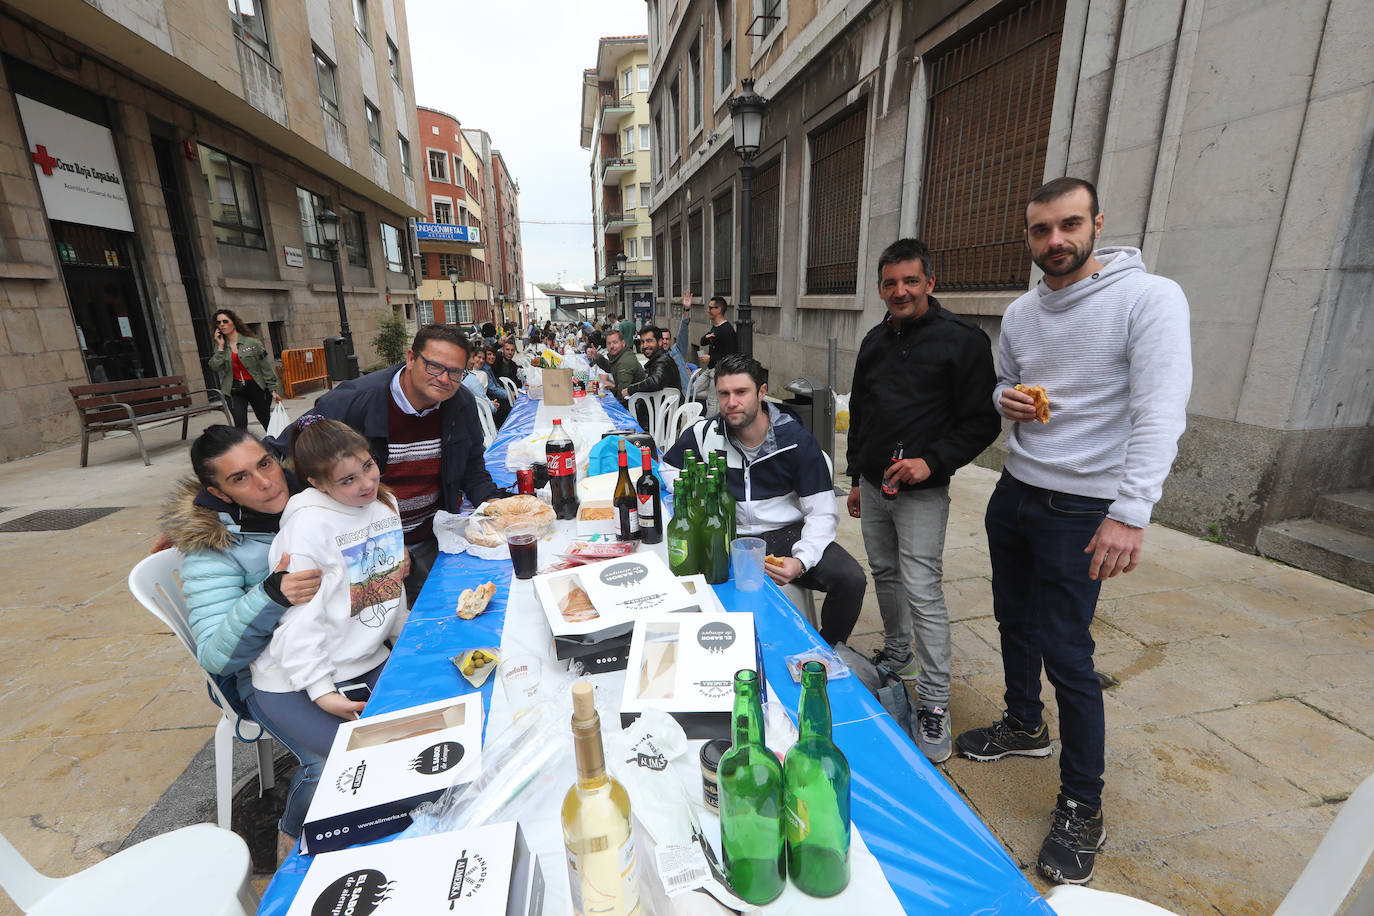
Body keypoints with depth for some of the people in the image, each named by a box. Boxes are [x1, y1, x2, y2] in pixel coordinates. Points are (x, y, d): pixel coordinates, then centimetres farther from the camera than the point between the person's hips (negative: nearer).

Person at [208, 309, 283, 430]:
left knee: (266, 420, 10)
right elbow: (214, 367, -7)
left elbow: (266, 367, -3)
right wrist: (221, 346, -9)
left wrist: (273, 389, -5)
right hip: (234, 390, 2)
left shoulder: (252, 342, -3)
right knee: (240, 425, -11)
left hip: (256, 387, -1)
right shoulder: (219, 346, 6)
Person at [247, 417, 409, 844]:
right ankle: (297, 834, 16)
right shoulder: (308, 524, -20)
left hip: (367, 660, 6)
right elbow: (299, 618, -20)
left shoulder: (384, 504, 3)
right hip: (295, 679, -6)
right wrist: (321, 692, -20)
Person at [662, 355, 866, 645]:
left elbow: (822, 513, -7)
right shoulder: (705, 433, -3)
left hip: (788, 533, 0)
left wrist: (801, 560, -25)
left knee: (851, 579, -24)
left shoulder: (796, 440, -8)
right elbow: (668, 466, 15)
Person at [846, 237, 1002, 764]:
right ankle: (897, 654, 40)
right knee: (884, 573, 18)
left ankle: (934, 705, 8)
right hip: (872, 487, 7)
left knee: (923, 592, -6)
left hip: (921, 493, -6)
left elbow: (983, 422, -10)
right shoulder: (875, 341, 11)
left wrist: (932, 462, -21)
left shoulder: (961, 340, -9)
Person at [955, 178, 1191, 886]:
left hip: (1079, 509, -6)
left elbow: (1160, 414, -22)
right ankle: (1025, 726, 45)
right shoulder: (1022, 312, 7)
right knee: (1015, 621, 20)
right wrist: (1005, 399, -4)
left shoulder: (1150, 298, -13)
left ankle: (1082, 808, 20)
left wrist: (1131, 512, -29)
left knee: (1066, 654, -1)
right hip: (1014, 493, 7)